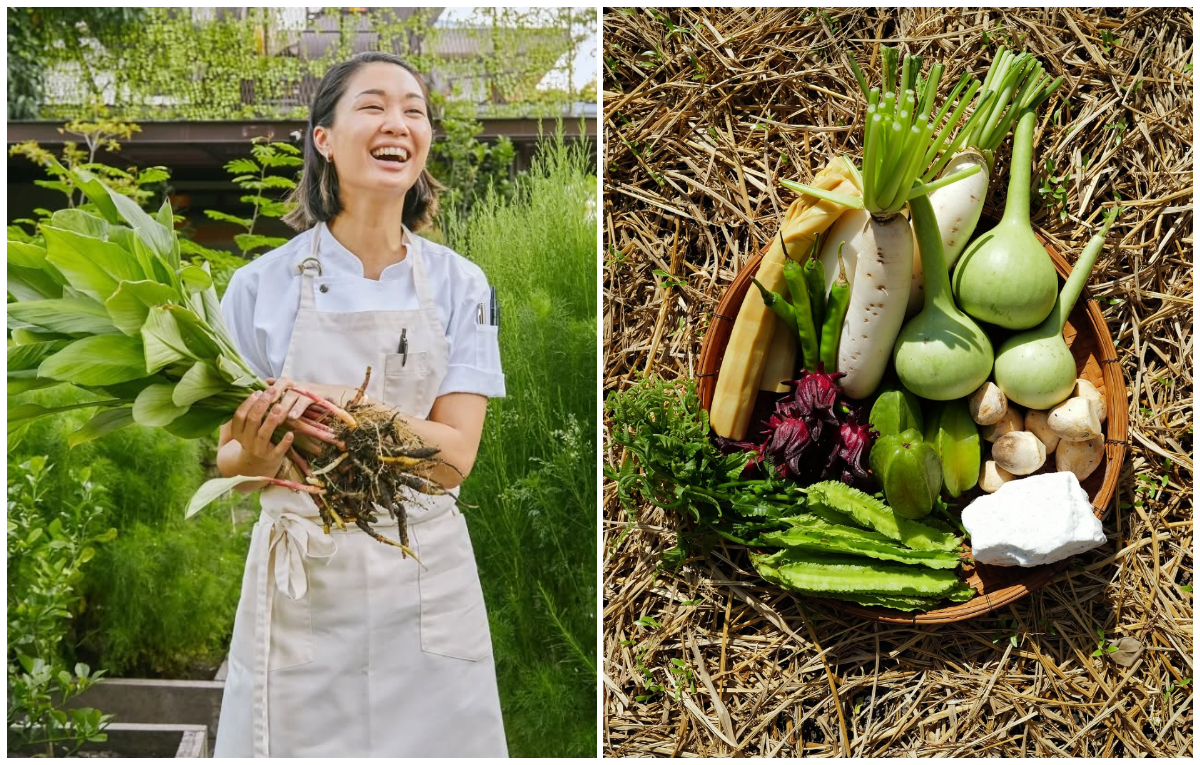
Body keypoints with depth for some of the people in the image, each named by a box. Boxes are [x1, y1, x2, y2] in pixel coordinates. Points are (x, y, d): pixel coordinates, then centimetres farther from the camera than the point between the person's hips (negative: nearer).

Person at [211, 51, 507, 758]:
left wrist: (338, 407, -24)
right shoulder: (262, 286, -2)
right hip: (302, 586, -1)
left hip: (427, 581, 1)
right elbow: (230, 461, 2)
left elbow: (454, 456, -9)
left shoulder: (460, 286, 0)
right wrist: (258, 455, -22)